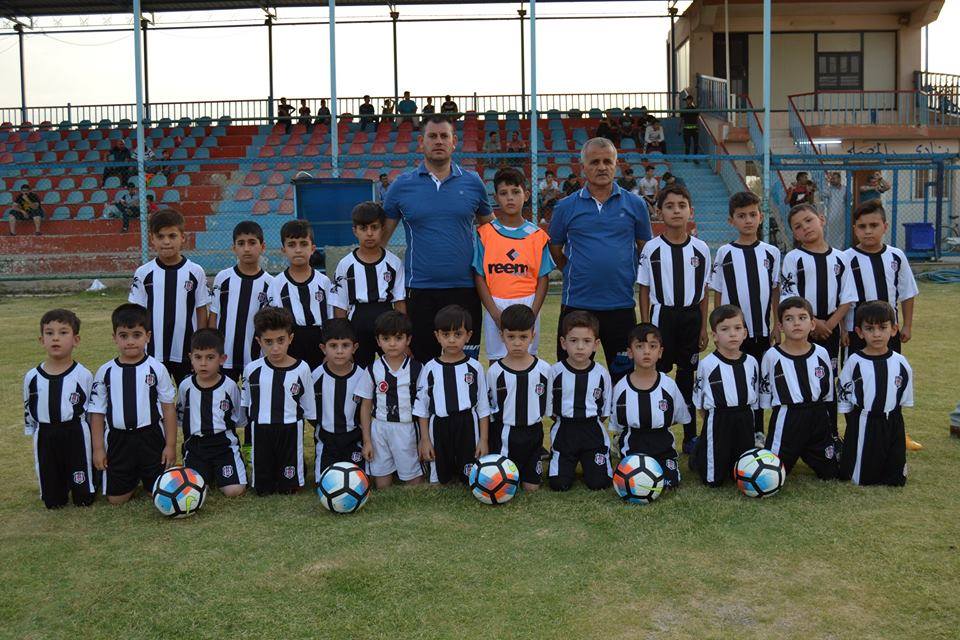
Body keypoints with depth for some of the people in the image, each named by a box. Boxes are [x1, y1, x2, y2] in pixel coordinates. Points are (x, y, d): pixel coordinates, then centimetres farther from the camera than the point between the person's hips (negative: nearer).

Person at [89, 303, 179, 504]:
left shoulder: (156, 369, -5)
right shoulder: (105, 372, -1)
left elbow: (168, 407, -1)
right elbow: (97, 412, 4)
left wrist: (171, 445, -3)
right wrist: (98, 448, 1)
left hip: (151, 438, -1)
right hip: (118, 440, 1)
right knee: (116, 498, 4)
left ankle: (145, 475, 34)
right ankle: (132, 478, 36)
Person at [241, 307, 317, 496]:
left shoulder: (301, 369, -5)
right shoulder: (252, 369, -2)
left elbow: (310, 408, 5)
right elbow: (245, 403, 13)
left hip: (290, 432, -1)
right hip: (261, 431, 1)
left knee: (289, 488, 3)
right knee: (262, 489, 7)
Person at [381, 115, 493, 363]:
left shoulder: (472, 182, 6)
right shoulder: (402, 186, 3)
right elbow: (382, 235, 7)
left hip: (465, 289, 1)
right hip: (420, 291, 0)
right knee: (421, 363, 7)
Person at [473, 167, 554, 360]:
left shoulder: (538, 235, 2)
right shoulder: (485, 234, 0)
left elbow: (543, 279, 2)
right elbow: (479, 276, -1)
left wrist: (532, 315, -9)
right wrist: (495, 313, -10)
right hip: (495, 307, 0)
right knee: (497, 361, 5)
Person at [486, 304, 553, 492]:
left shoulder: (543, 369, -5)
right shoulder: (495, 371, -9)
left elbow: (547, 406, 7)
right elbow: (488, 408, 1)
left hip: (533, 433, 1)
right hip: (504, 435, -1)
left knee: (531, 487, 3)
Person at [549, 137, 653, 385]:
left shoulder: (635, 204, 4)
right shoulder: (566, 207, 2)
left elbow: (644, 248, 13)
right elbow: (555, 249, 12)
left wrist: (627, 275, 8)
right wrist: (576, 275, 9)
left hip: (621, 305, 0)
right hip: (576, 304, 0)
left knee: (623, 373, 10)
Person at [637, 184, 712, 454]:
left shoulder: (700, 249, 1)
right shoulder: (651, 248, -4)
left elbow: (704, 292, 6)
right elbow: (644, 291, 1)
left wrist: (703, 327, 4)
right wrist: (646, 326, -3)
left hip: (690, 317, 2)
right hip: (662, 316, -1)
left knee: (687, 374, 9)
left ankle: (690, 435, 18)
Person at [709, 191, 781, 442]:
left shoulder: (771, 252, 2)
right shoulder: (725, 253, -3)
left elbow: (776, 290, 9)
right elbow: (718, 293, 2)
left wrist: (777, 324, 7)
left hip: (762, 329, 2)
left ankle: (757, 432, 23)